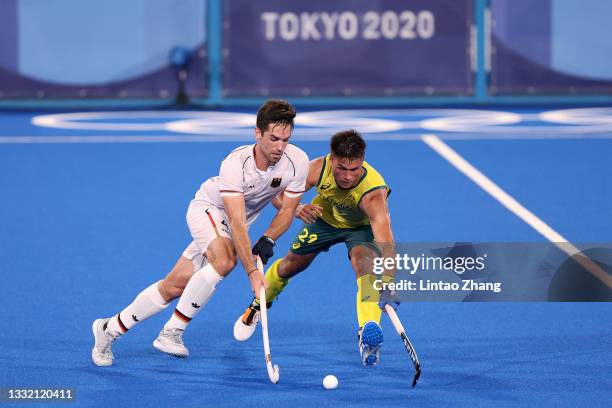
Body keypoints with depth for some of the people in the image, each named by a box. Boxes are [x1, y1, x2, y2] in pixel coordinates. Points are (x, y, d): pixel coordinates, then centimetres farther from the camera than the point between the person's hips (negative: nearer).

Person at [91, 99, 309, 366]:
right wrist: (252, 272, -46)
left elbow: (287, 209, -9)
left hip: (233, 223, 5)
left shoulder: (297, 161, -23)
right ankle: (171, 332, -19)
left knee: (175, 285, 0)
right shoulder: (235, 163, -35)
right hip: (208, 207, -5)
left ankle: (110, 328, 15)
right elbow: (237, 223, -39)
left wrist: (268, 240, -26)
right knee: (224, 260, -34)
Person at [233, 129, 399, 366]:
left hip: (361, 226, -3)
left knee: (364, 260, -34)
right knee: (290, 265, 16)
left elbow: (385, 242, -57)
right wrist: (297, 208, -45)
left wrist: (388, 284, -72)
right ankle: (257, 307, 46)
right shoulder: (317, 169, -35)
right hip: (324, 217, 3)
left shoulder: (373, 191, -45)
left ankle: (368, 331, -47)